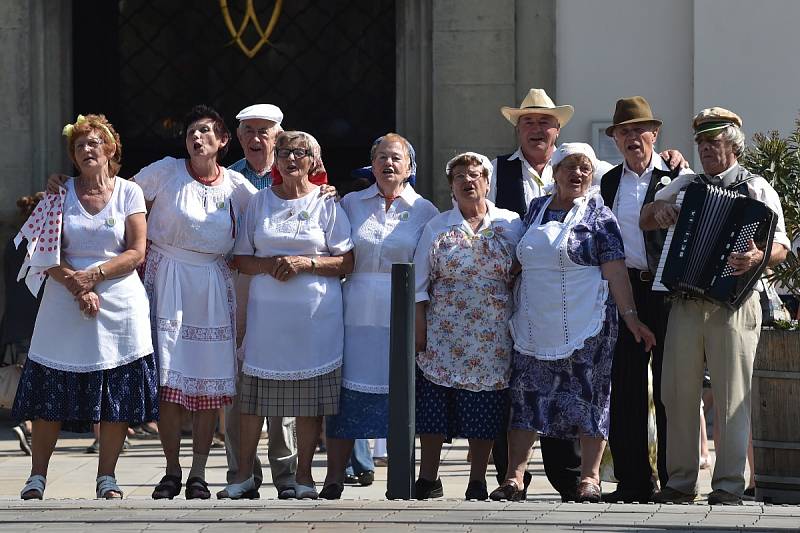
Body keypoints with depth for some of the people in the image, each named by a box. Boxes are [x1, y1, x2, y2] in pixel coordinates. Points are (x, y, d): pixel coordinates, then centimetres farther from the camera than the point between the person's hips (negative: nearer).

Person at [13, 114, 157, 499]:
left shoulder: (129, 193, 5)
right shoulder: (61, 194, 6)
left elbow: (137, 253, -2)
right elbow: (48, 255, 0)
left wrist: (94, 275, -15)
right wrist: (78, 288, -15)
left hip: (120, 305, 0)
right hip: (65, 303, 0)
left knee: (118, 395, -1)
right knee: (51, 395, -1)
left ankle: (107, 477, 8)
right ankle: (37, 477, 6)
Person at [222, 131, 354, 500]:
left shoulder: (326, 203, 4)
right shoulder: (259, 201, 11)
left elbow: (347, 262, 0)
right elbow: (241, 259, 10)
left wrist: (306, 263, -13)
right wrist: (270, 265, -9)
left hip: (314, 314, -2)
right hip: (266, 312, 2)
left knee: (311, 398, -1)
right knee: (254, 391, 1)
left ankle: (303, 476, 8)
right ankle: (244, 474, 10)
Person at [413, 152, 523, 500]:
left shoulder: (511, 225, 6)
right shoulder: (437, 227, 8)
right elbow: (419, 282, 6)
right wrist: (419, 328, -1)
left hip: (492, 337, -1)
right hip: (443, 334, 1)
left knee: (483, 413, 1)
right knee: (433, 405, -2)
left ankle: (477, 482, 10)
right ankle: (428, 480, 7)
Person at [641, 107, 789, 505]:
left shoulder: (756, 188, 4)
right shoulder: (685, 185, 18)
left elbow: (780, 247, -3)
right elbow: (644, 221, 23)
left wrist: (758, 256, -26)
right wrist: (659, 209, 0)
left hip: (732, 304, -4)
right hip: (686, 303, 5)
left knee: (731, 398, -3)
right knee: (678, 394, 4)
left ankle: (728, 486, 0)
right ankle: (681, 481, 11)